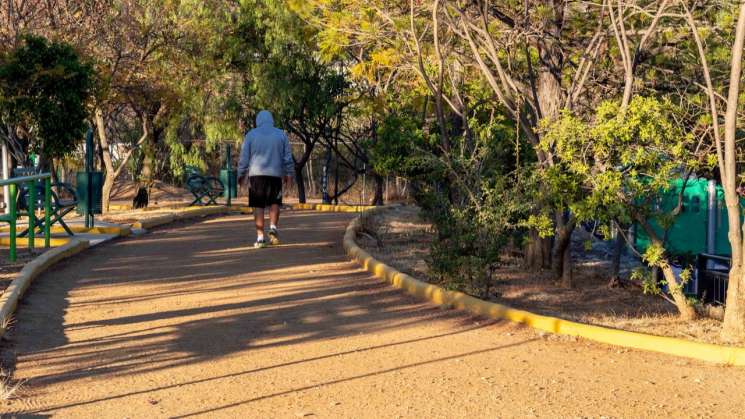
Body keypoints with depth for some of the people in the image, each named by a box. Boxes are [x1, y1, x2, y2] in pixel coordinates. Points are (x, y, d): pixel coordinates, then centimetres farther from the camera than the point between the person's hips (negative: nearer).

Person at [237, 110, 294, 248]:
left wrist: (241, 174, 11)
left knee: (258, 207, 3)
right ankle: (273, 227, -8)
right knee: (274, 203, 14)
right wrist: (289, 174, 15)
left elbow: (244, 157, 3)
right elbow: (288, 157, 7)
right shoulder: (281, 134, 6)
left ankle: (260, 237, -1)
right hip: (275, 174, 1)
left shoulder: (251, 135, 4)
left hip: (256, 174, -1)